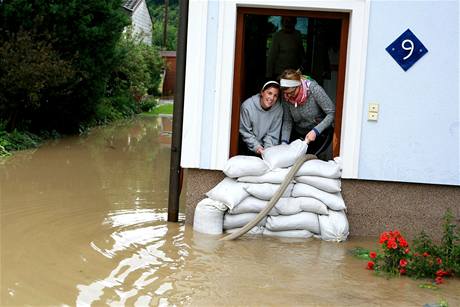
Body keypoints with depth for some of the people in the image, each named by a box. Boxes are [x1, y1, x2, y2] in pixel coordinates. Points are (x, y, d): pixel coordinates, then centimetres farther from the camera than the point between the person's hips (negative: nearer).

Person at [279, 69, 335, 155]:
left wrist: (315, 131, -31)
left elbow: (332, 113, -25)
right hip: (299, 132, 4)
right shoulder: (286, 96, -14)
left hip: (320, 132, -4)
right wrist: (284, 142, -24)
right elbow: (287, 121, -10)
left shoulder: (314, 89, -27)